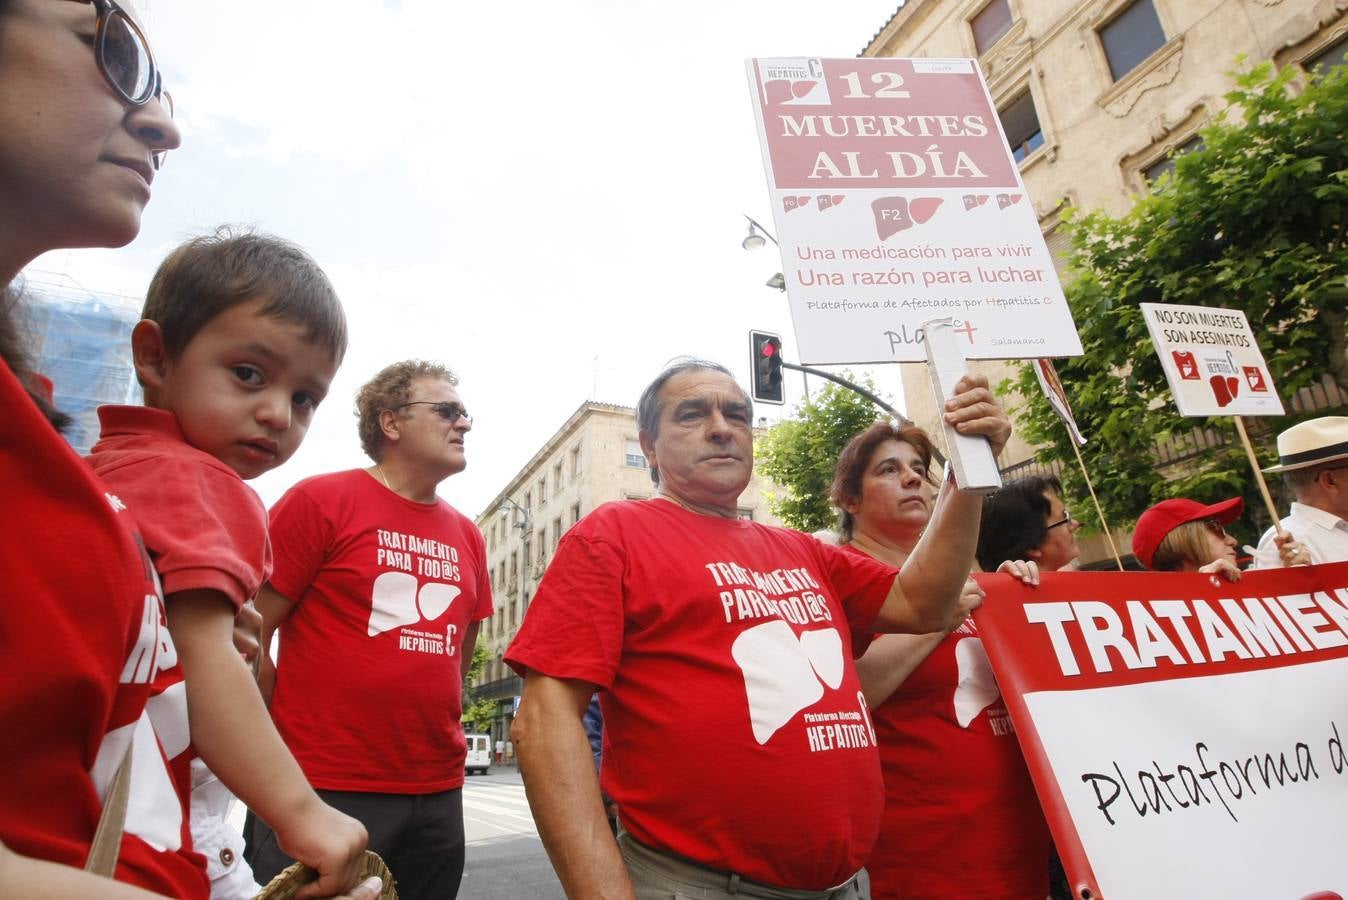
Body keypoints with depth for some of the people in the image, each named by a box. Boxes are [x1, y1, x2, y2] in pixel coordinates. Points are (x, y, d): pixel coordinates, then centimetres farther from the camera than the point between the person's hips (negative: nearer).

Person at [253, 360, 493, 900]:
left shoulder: (467, 536, 9)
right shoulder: (319, 500, -7)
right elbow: (249, 636, -6)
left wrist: (432, 730, 12)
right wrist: (288, 740, -3)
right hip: (324, 789, -5)